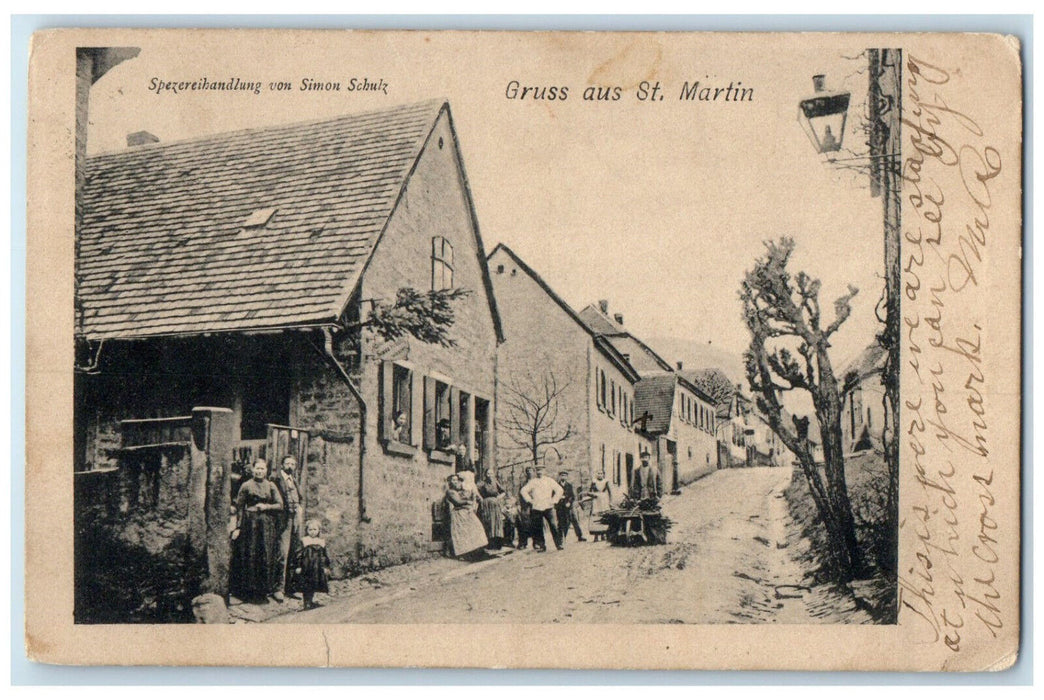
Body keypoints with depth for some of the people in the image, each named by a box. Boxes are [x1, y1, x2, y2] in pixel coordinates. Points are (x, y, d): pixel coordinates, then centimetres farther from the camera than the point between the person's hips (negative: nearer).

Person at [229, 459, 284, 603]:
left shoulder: (271, 486, 8)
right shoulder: (246, 486, 1)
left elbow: (280, 505, 6)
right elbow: (239, 507, 0)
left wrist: (266, 506, -10)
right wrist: (238, 527, -5)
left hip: (267, 525, 2)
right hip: (249, 524, -2)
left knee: (267, 556, 2)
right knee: (249, 556, -3)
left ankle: (265, 588, 11)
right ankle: (248, 589, 6)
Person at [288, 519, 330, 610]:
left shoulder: (322, 542, 8)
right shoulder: (304, 541, -2)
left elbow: (325, 556, 14)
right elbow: (298, 554, -3)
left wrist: (326, 567, 10)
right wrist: (297, 566, -9)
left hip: (317, 569, 3)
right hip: (305, 568, -3)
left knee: (313, 587, 7)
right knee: (305, 588, -2)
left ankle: (311, 601, 19)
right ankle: (306, 603, 7)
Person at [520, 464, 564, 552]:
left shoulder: (549, 481, 8)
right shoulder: (533, 482, 9)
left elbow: (559, 490, 8)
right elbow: (524, 490, 11)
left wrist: (554, 500, 1)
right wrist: (529, 500, 3)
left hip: (548, 507, -1)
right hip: (536, 508, 1)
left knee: (554, 526, -6)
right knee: (538, 528, 0)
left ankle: (559, 544, 0)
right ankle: (541, 546, 8)